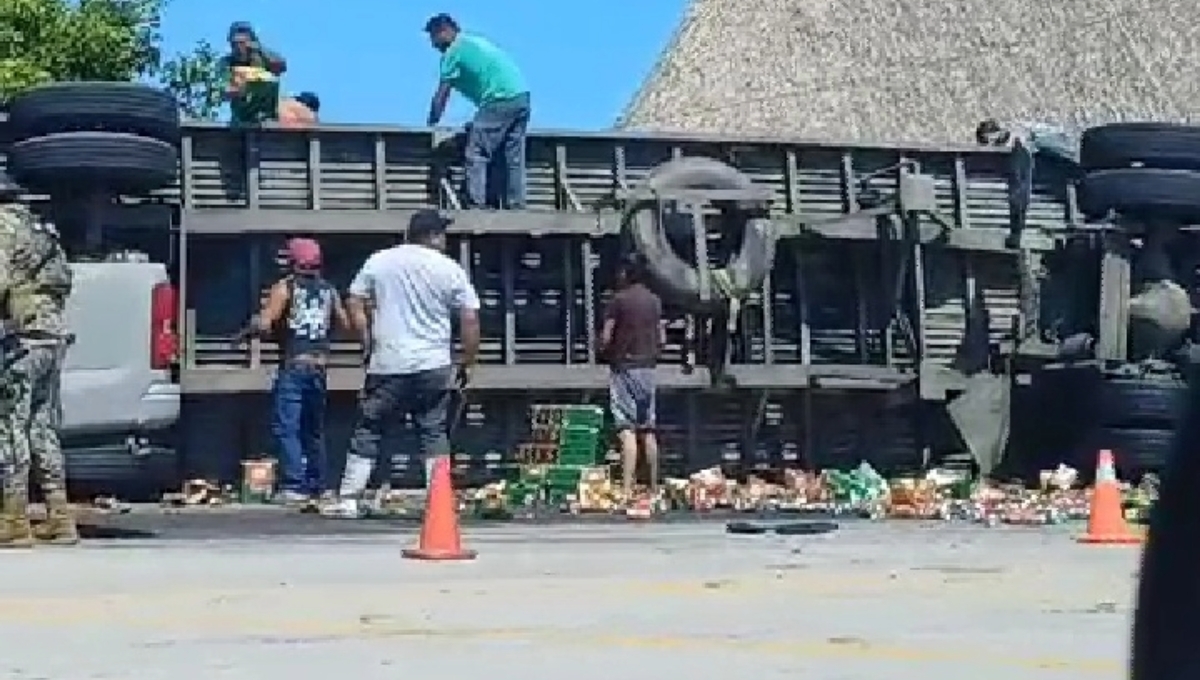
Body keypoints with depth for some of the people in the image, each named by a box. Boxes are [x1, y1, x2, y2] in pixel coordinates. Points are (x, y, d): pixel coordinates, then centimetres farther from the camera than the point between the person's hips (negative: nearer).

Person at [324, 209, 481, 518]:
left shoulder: (378, 261, 4)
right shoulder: (450, 269, 0)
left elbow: (354, 304, 4)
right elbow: (470, 320, -1)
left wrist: (369, 340, 14)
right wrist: (467, 364, 8)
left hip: (387, 366, 0)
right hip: (433, 366, 0)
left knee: (367, 431, 7)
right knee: (434, 433, 8)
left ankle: (348, 500, 5)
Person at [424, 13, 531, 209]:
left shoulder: (453, 51, 2)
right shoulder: (475, 41, 27)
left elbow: (441, 97, 2)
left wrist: (431, 123, 12)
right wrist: (478, 119, 37)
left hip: (500, 99, -8)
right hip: (521, 95, 8)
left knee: (476, 155, -4)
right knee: (514, 157, 11)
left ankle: (475, 206, -10)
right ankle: (516, 206, 9)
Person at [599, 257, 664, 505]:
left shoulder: (619, 300, -8)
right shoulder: (654, 300, 10)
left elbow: (606, 337, -10)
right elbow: (662, 338, 11)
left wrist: (605, 352, 9)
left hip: (624, 366, -6)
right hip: (648, 367, 6)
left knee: (627, 429, -11)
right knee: (648, 430, 12)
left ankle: (627, 488, -19)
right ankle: (653, 487, 16)